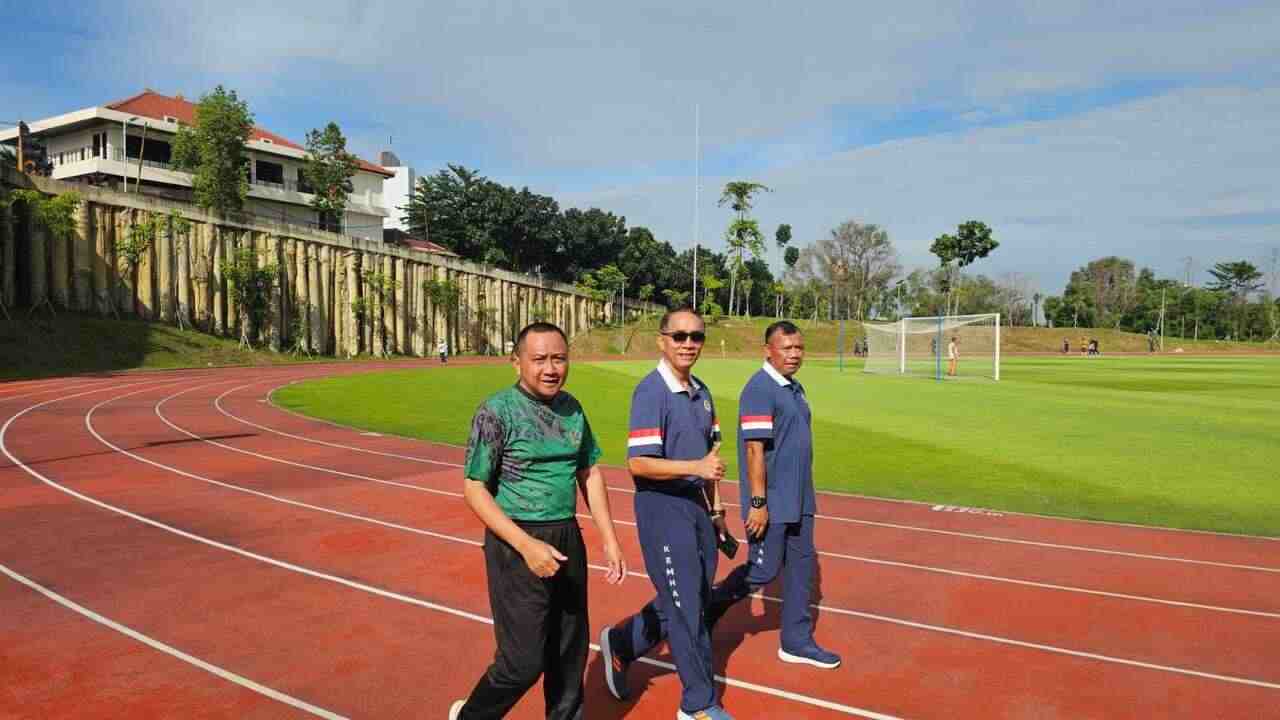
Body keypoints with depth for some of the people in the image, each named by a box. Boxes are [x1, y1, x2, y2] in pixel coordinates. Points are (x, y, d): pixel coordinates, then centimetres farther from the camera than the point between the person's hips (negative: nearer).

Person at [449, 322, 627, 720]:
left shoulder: (572, 408, 5)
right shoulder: (497, 412, -13)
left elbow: (589, 473, 14)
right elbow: (474, 489, -13)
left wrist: (610, 539, 8)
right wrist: (526, 545, -22)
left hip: (568, 540, 6)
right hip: (518, 543, -6)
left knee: (571, 650, 15)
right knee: (525, 660, 0)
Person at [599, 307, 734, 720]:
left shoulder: (701, 392, 9)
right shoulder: (650, 391, -16)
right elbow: (638, 463, -22)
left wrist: (715, 506, 20)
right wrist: (696, 467, -30)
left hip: (695, 506, 8)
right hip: (663, 508, -8)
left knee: (697, 599, 17)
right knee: (686, 609, 2)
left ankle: (620, 644, 37)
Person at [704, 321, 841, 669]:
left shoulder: (795, 388, 12)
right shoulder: (760, 389, -17)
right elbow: (754, 450, -21)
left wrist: (802, 493, 20)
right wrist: (758, 503, -22)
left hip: (799, 501, 9)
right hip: (771, 504, -9)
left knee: (802, 565, 13)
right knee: (762, 571, 0)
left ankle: (796, 641, 25)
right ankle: (706, 613, 21)